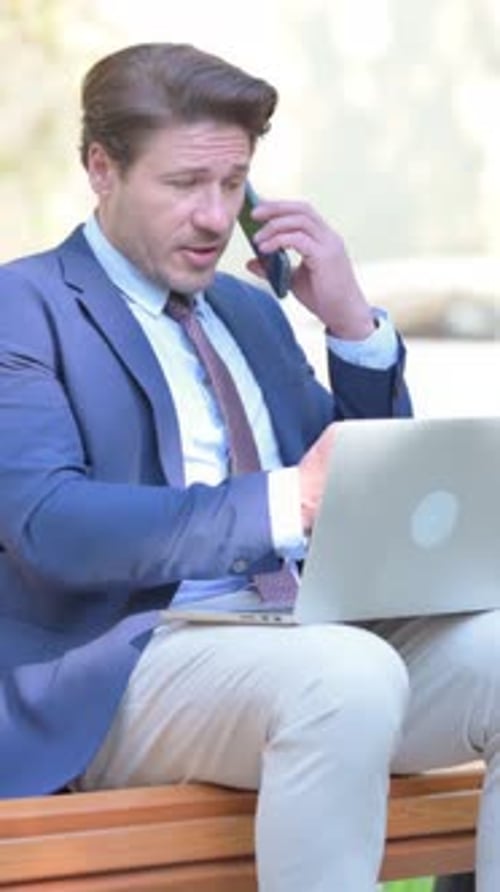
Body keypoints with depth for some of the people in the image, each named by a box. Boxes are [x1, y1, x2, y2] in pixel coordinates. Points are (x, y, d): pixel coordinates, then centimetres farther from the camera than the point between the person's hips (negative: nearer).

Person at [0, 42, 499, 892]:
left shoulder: (250, 309, 23)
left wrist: (352, 324, 8)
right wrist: (284, 501, -27)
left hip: (311, 634, 7)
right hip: (125, 666, -7)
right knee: (345, 676, -36)